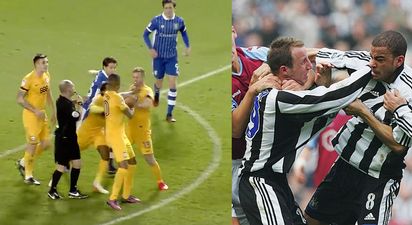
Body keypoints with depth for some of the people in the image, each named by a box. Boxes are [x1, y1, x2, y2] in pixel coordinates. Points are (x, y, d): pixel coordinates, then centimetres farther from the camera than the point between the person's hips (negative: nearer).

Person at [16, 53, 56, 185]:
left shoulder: (46, 76, 4)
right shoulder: (29, 79, -19)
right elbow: (20, 99, -19)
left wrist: (53, 112, 17)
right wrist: (36, 111, -22)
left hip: (42, 114, 8)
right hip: (31, 115, -8)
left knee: (46, 143, 10)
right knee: (33, 144, -3)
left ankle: (23, 163, 30)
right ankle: (28, 176, 11)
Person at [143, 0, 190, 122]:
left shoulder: (179, 21, -6)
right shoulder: (157, 20, -13)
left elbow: (184, 32, 16)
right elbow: (145, 34, -3)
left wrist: (188, 46, 6)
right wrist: (151, 49, -14)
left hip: (172, 57, 1)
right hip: (158, 57, -1)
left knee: (172, 84, -10)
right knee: (159, 82, 14)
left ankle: (169, 114, -3)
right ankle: (156, 94, 53)